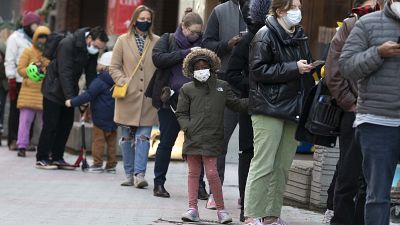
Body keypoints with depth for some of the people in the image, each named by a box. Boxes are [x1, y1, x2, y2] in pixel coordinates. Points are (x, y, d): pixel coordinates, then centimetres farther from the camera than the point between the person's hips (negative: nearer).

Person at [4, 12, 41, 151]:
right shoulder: (15, 38, -2)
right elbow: (10, 60, -5)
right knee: (16, 111, 3)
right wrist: (11, 79, -11)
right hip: (19, 81, -5)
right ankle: (13, 140, 7)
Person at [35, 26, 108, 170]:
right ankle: (41, 158, 0)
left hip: (69, 90, 7)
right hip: (54, 90, -7)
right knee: (51, 124, -6)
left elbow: (91, 74, 3)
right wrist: (70, 97, -33)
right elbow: (64, 73, -28)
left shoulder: (92, 50, -2)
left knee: (66, 124, 5)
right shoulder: (67, 44, -25)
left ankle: (57, 158, 12)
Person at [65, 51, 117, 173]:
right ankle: (112, 165, 14)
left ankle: (97, 164, 2)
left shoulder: (100, 81, -15)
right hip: (113, 118, 7)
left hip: (101, 117, -7)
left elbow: (88, 95, -18)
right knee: (112, 141, 11)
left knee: (98, 140, 1)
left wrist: (72, 102, -11)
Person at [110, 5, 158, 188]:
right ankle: (129, 175, 14)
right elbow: (114, 67, 7)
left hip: (148, 97, -1)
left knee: (143, 136, -7)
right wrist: (123, 82, -8)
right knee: (127, 137, 6)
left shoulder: (157, 42, 5)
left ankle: (139, 174, -8)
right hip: (128, 96, 1)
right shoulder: (123, 41, 6)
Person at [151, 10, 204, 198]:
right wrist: (184, 53, -14)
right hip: (170, 99, -2)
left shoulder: (200, 45, 13)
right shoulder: (168, 40, 7)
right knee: (166, 142, 1)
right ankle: (159, 184, 11)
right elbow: (158, 58, -9)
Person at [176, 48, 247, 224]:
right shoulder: (187, 89, 8)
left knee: (211, 172, -6)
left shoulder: (222, 87, 10)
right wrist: (188, 128, -7)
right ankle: (193, 208, 10)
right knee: (193, 172, 6)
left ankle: (221, 209, 4)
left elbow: (236, 104, 14)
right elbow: (181, 113, 9)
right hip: (192, 137, 1)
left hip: (211, 138, -1)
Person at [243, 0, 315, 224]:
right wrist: (294, 68, -16)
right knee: (263, 164, -8)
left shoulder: (301, 37, 15)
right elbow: (258, 70, -13)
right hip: (269, 109, -7)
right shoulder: (265, 36, -5)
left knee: (283, 166, 7)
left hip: (293, 110, 7)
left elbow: (308, 69, 26)